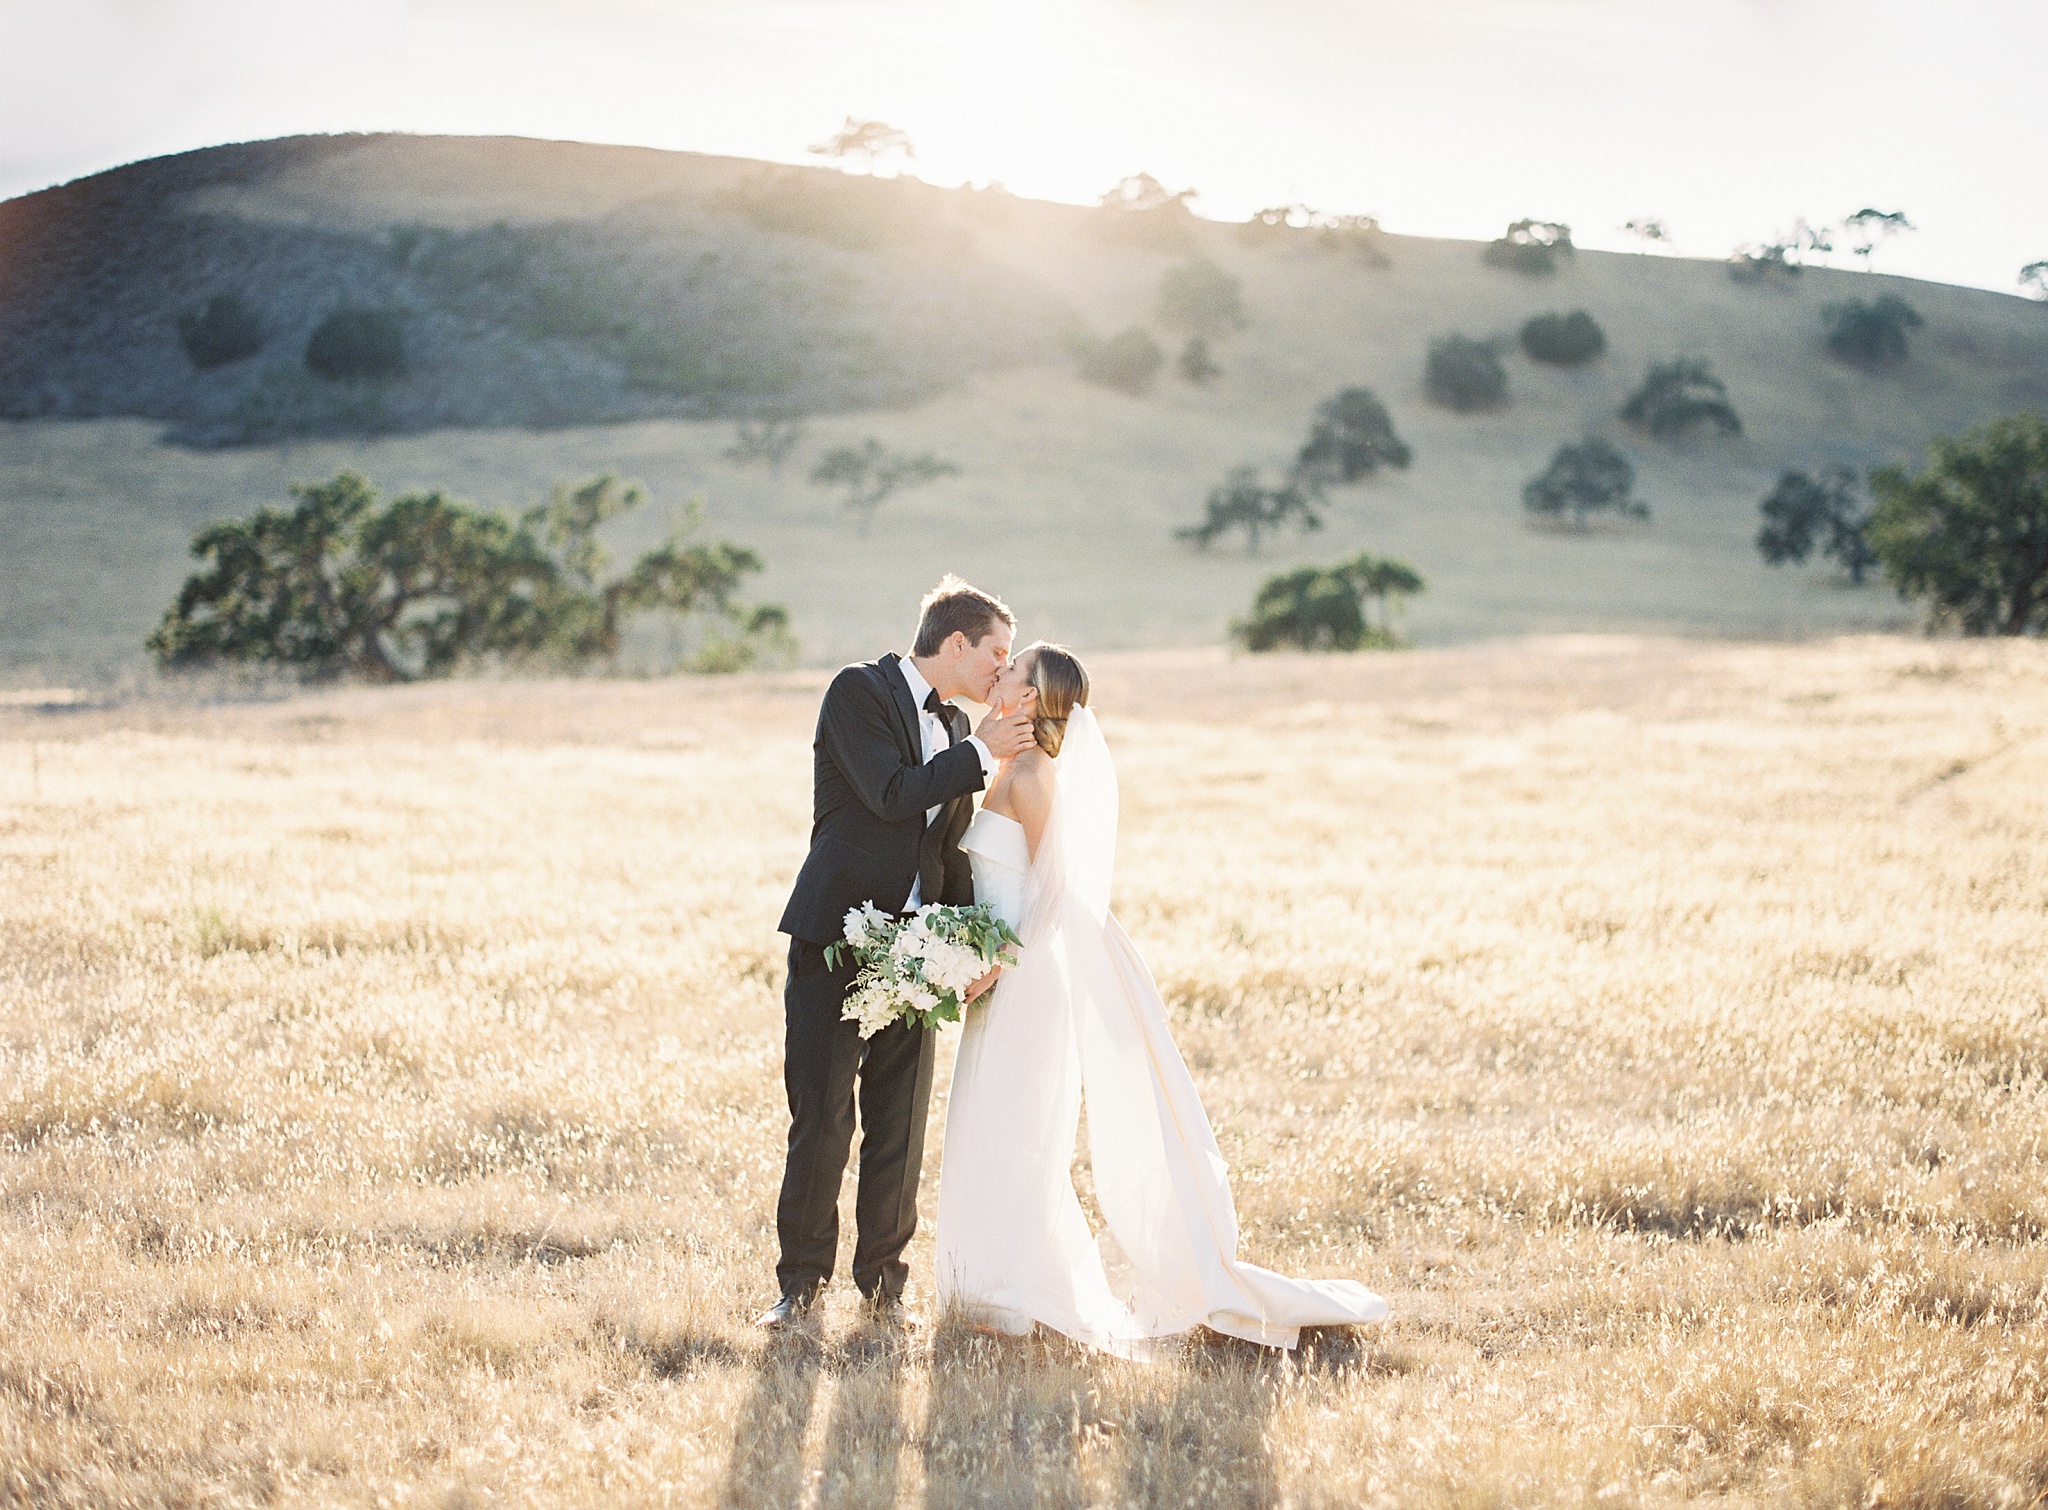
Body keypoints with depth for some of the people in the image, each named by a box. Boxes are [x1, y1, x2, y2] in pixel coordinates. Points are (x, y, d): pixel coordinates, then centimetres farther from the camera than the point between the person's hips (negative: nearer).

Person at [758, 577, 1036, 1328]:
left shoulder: (957, 728, 15)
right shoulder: (859, 690, -5)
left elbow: (952, 849, 15)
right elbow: (893, 794, -18)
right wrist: (981, 753, -7)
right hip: (835, 938, -6)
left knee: (900, 1124, 6)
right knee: (822, 1118, -3)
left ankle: (882, 1277, 17)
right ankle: (803, 1278, 8)